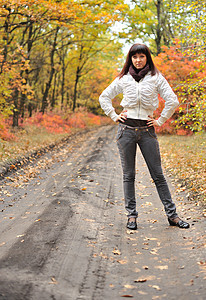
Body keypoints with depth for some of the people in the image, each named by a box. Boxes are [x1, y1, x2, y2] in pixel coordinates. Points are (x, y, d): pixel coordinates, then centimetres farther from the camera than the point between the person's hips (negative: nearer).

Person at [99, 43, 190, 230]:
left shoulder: (156, 78, 3)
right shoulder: (123, 78, 8)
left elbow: (172, 101, -3)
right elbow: (104, 97, 17)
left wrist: (160, 121, -4)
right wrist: (114, 116, 7)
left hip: (147, 130, -1)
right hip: (126, 129, 2)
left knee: (158, 174, 2)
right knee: (128, 174, 4)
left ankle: (172, 215, 8)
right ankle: (132, 215, 12)